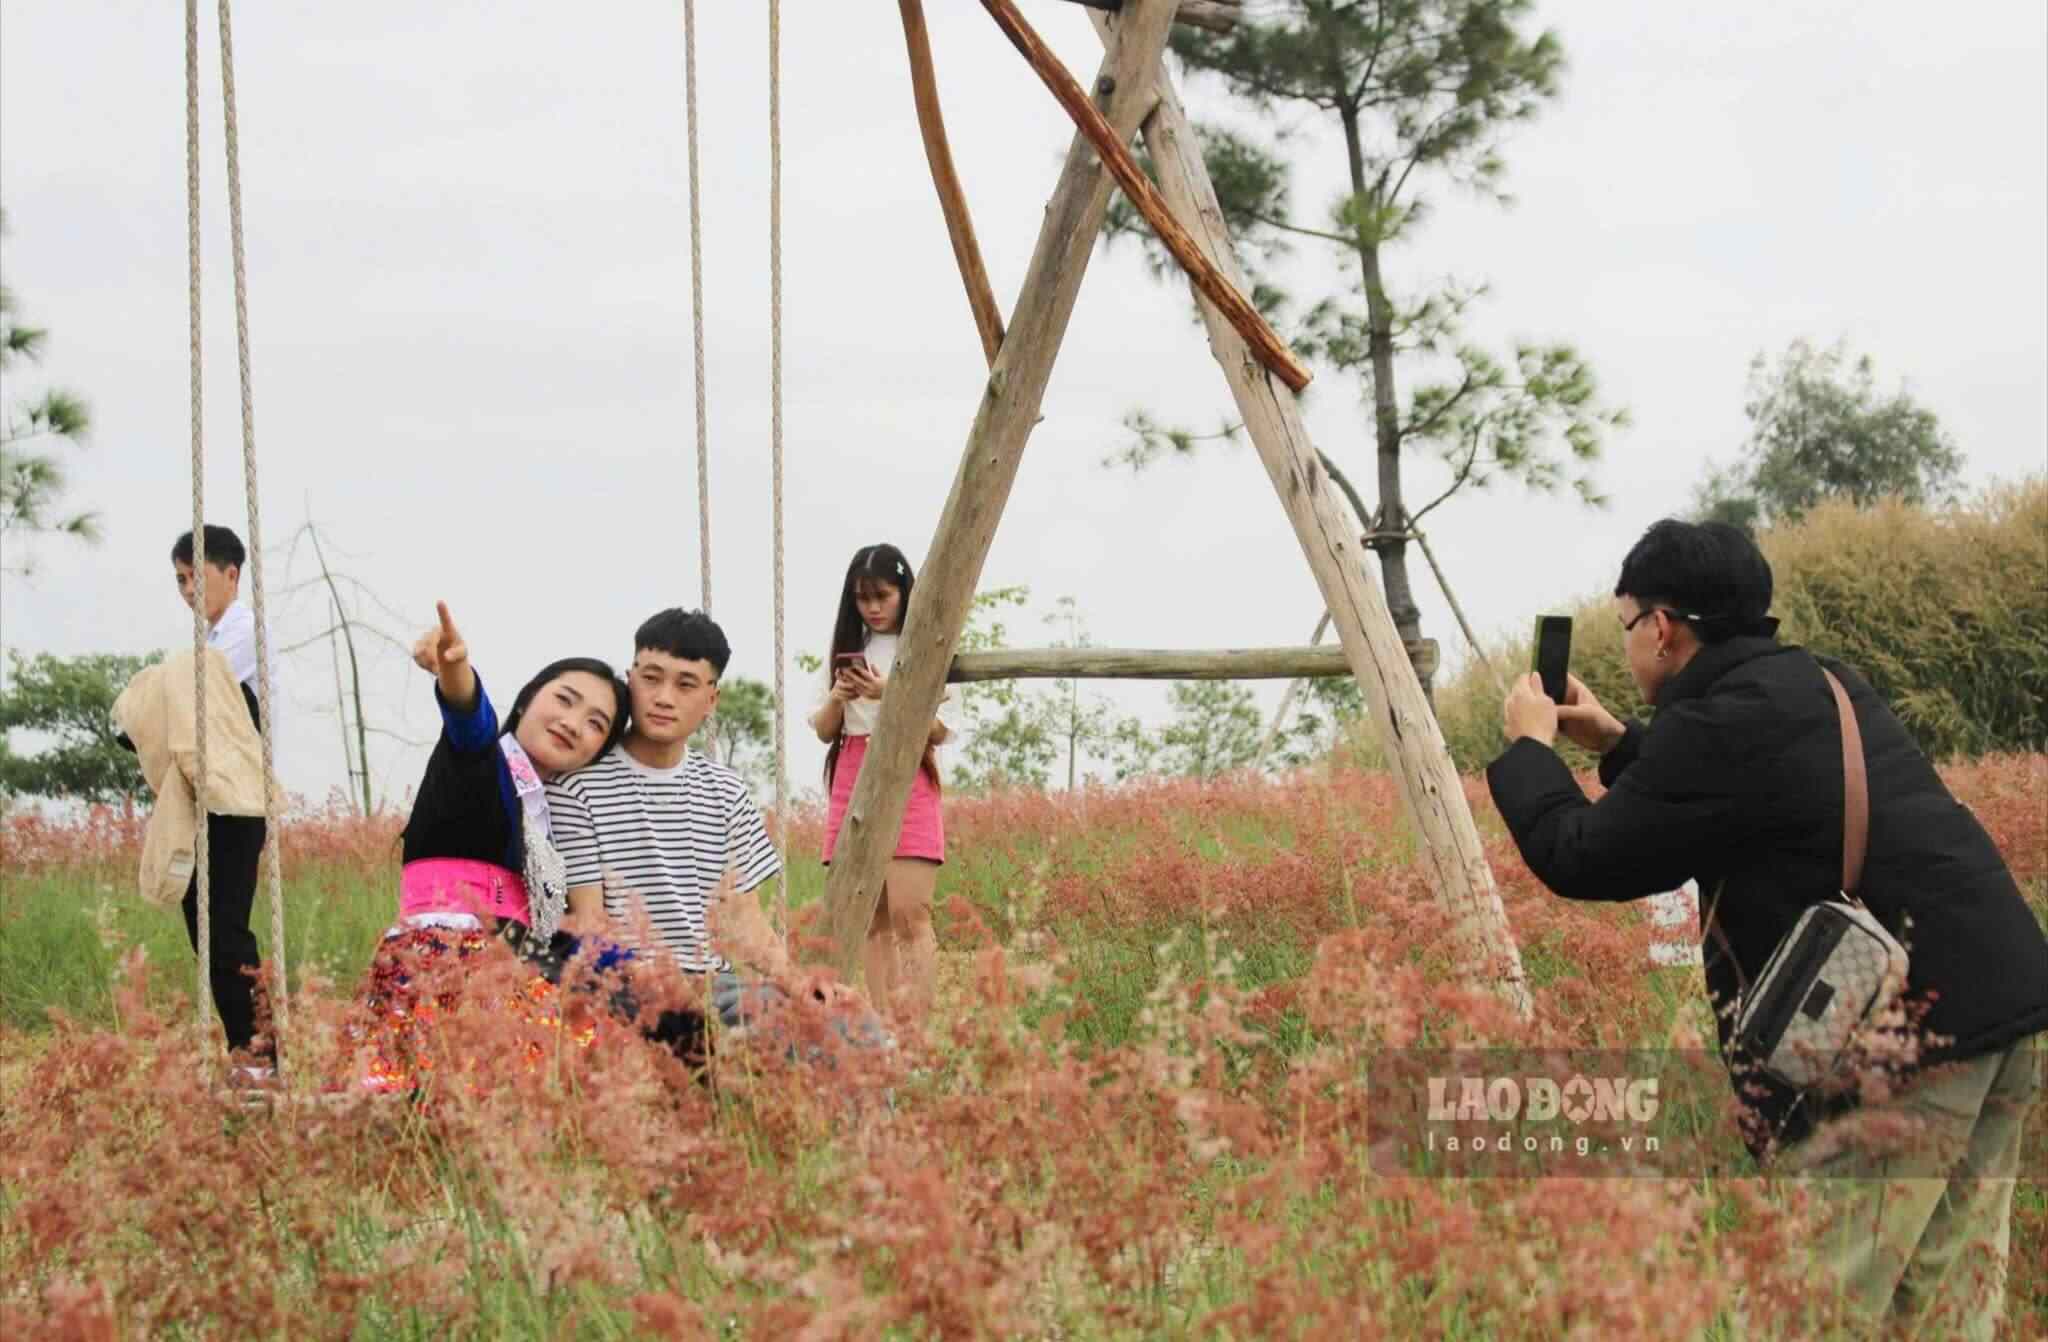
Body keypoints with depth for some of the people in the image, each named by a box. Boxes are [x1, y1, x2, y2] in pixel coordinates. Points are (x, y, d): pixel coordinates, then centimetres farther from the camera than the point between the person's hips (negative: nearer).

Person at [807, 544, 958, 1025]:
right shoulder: (845, 649, 14)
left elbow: (939, 730, -4)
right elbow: (823, 731, 14)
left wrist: (888, 696, -17)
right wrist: (836, 698, -7)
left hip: (908, 784, -4)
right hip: (851, 784, 4)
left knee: (908, 912, -14)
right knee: (869, 917, 1)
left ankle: (917, 1027, -17)